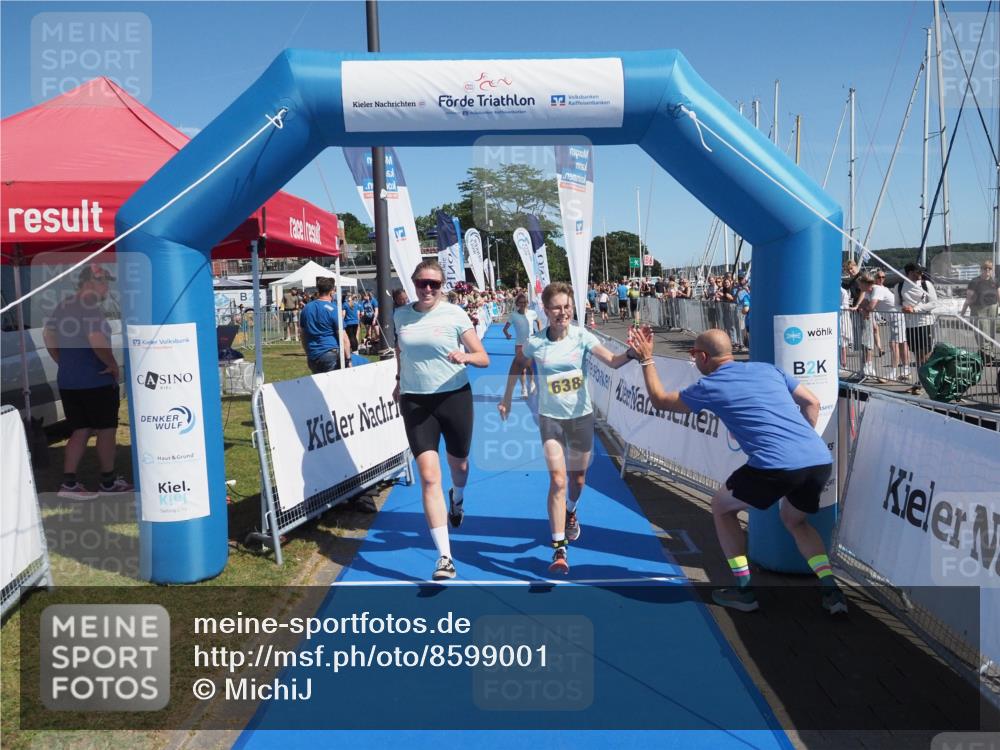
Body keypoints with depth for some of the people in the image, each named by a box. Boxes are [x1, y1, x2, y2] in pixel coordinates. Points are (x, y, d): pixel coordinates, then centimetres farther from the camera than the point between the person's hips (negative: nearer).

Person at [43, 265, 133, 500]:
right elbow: (96, 340, -30)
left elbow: (47, 335, 19)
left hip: (67, 381, 8)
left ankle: (68, 483, 8)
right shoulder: (91, 308, -18)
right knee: (106, 429, 6)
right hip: (97, 381, -8)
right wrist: (114, 366, -18)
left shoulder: (63, 306, 10)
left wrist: (64, 362, 21)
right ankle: (108, 482, 16)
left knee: (80, 430, 13)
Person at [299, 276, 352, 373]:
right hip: (331, 354, -6)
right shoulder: (332, 310, -9)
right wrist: (348, 359, -10)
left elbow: (303, 336, 17)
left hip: (312, 357, 6)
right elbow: (343, 338, -12)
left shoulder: (305, 309, 11)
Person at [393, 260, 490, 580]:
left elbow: (484, 359, -8)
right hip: (415, 402, 1)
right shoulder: (400, 315, 3)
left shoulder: (455, 314, -7)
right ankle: (445, 557, -8)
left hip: (454, 397, -1)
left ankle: (457, 497, 59)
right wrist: (400, 381, 23)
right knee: (429, 476, -10)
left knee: (458, 463, 19)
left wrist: (465, 356, -28)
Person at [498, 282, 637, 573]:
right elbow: (518, 364, 10)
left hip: (581, 416, 1)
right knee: (558, 480, -13)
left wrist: (633, 352, -42)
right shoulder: (535, 342, -10)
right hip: (550, 418, -1)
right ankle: (559, 549, -7)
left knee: (577, 478, 17)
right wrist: (506, 398, 12)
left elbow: (613, 361, -22)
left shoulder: (582, 337, -12)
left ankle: (571, 512, 51)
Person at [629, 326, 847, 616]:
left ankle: (744, 591, 20)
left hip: (777, 466, -6)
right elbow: (812, 402, 23)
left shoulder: (709, 386, 6)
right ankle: (831, 591, 18)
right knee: (795, 520, 33)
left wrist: (646, 359, 30)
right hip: (821, 460, 6)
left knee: (721, 506, 20)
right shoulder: (768, 369, 20)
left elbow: (660, 400, 21)